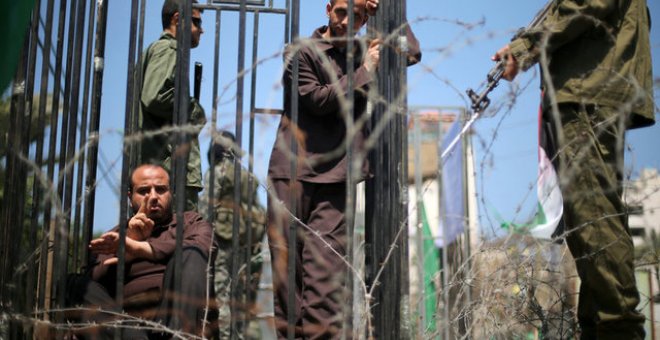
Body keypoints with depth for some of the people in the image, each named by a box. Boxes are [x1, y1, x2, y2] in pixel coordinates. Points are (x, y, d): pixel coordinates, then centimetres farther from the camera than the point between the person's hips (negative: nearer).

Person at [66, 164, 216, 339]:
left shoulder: (191, 221, 22)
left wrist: (137, 247, -7)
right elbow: (96, 283, 10)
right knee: (79, 284, -20)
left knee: (190, 256, -24)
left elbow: (203, 247, -4)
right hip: (128, 324, 2)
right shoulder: (113, 238, 28)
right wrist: (127, 247, -1)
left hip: (179, 316, -2)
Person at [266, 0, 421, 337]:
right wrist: (364, 72, -3)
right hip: (291, 170, -2)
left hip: (335, 175, 2)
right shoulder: (302, 51, 5)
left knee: (324, 263, -10)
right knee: (287, 258, -5)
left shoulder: (362, 53, 20)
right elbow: (317, 99, -6)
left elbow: (412, 53, 17)